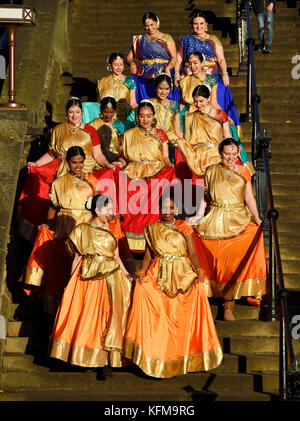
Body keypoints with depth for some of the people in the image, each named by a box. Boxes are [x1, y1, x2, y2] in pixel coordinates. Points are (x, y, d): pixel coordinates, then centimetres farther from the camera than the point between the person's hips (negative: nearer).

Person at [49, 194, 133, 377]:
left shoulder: (112, 231, 10)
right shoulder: (83, 230, 2)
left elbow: (116, 256, 12)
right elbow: (77, 257, 5)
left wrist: (126, 274, 1)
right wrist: (71, 279, 2)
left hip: (110, 278, 2)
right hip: (87, 278, -2)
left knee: (109, 316, -4)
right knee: (84, 316, -1)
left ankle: (106, 362, -2)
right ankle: (79, 358, 10)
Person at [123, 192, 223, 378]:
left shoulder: (185, 228, 10)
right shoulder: (152, 229, 13)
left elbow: (192, 253, 5)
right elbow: (148, 255, 11)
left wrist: (199, 272, -11)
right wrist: (141, 272, -5)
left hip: (182, 272, -1)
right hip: (158, 273, 1)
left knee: (198, 290, -28)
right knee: (142, 290, -26)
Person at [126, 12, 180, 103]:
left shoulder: (166, 38, 8)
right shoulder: (139, 40, 15)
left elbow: (174, 57, -2)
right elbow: (129, 57, 14)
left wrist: (167, 68, -21)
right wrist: (131, 63, -10)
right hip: (143, 78, 2)